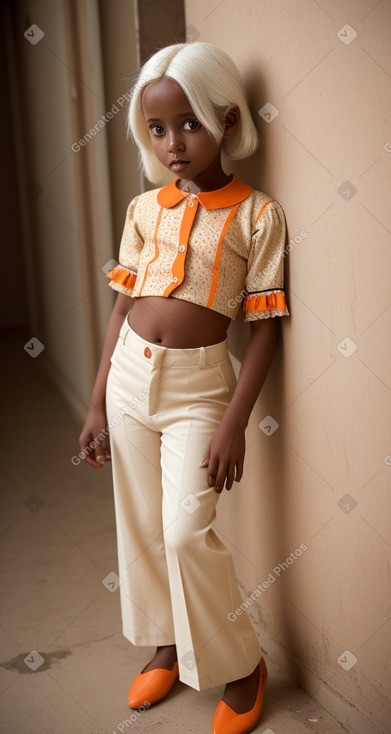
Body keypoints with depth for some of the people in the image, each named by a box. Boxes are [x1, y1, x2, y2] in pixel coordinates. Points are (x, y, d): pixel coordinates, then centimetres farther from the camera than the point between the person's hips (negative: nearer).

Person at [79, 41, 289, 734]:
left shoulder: (257, 213, -8)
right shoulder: (144, 209, 4)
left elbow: (264, 328, -8)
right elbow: (124, 306, 8)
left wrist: (233, 425, -13)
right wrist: (97, 403, 7)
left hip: (198, 385, -5)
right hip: (130, 374, 5)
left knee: (186, 531, -10)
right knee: (140, 525, 13)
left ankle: (241, 664, 15)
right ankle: (167, 644, 36)